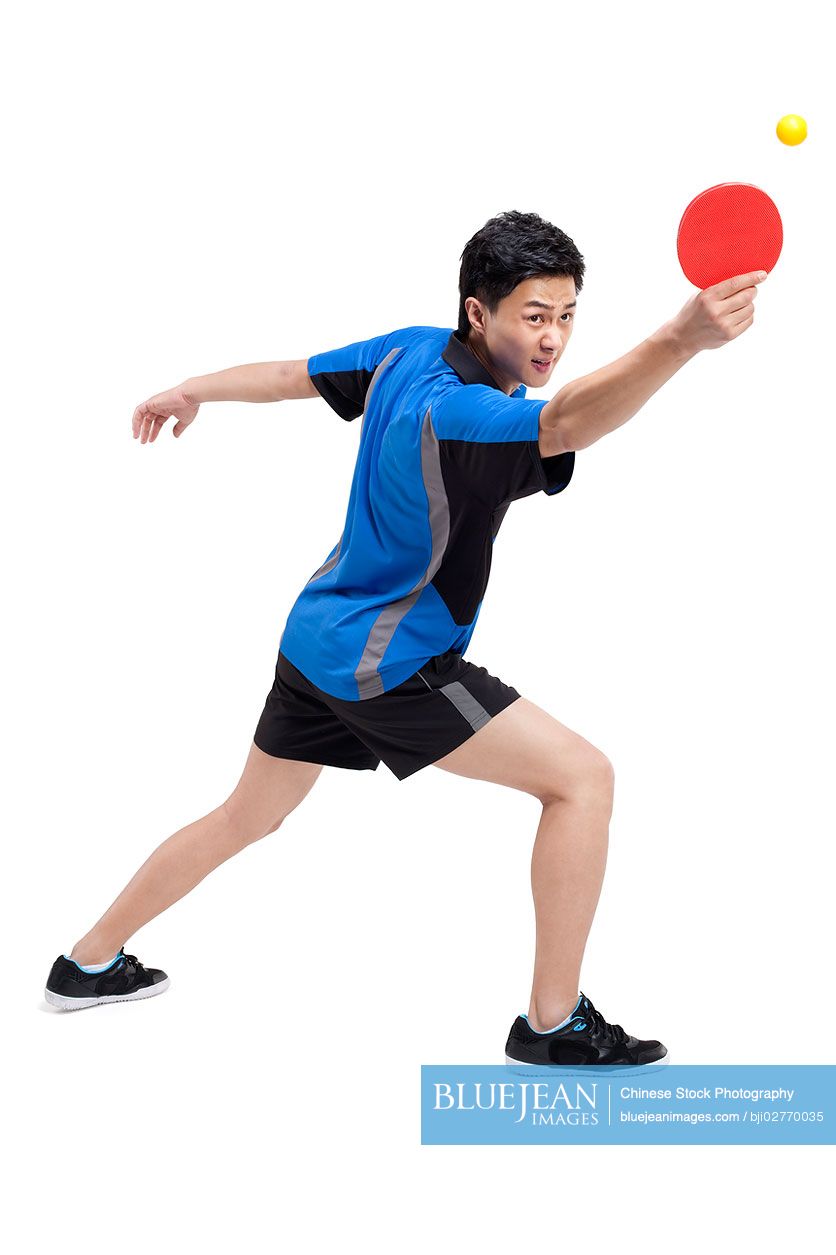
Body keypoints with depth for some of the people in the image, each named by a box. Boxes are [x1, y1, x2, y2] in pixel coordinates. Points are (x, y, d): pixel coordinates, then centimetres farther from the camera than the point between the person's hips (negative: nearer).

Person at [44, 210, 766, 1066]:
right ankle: (553, 1025, -3)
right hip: (386, 665, -9)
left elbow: (297, 373, 13)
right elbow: (566, 423, -49)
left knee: (246, 818, 26)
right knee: (581, 777, -9)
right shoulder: (454, 412, -29)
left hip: (314, 638, 10)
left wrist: (193, 392, 30)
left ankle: (88, 964, 38)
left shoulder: (410, 352, -2)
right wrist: (681, 339, -65)